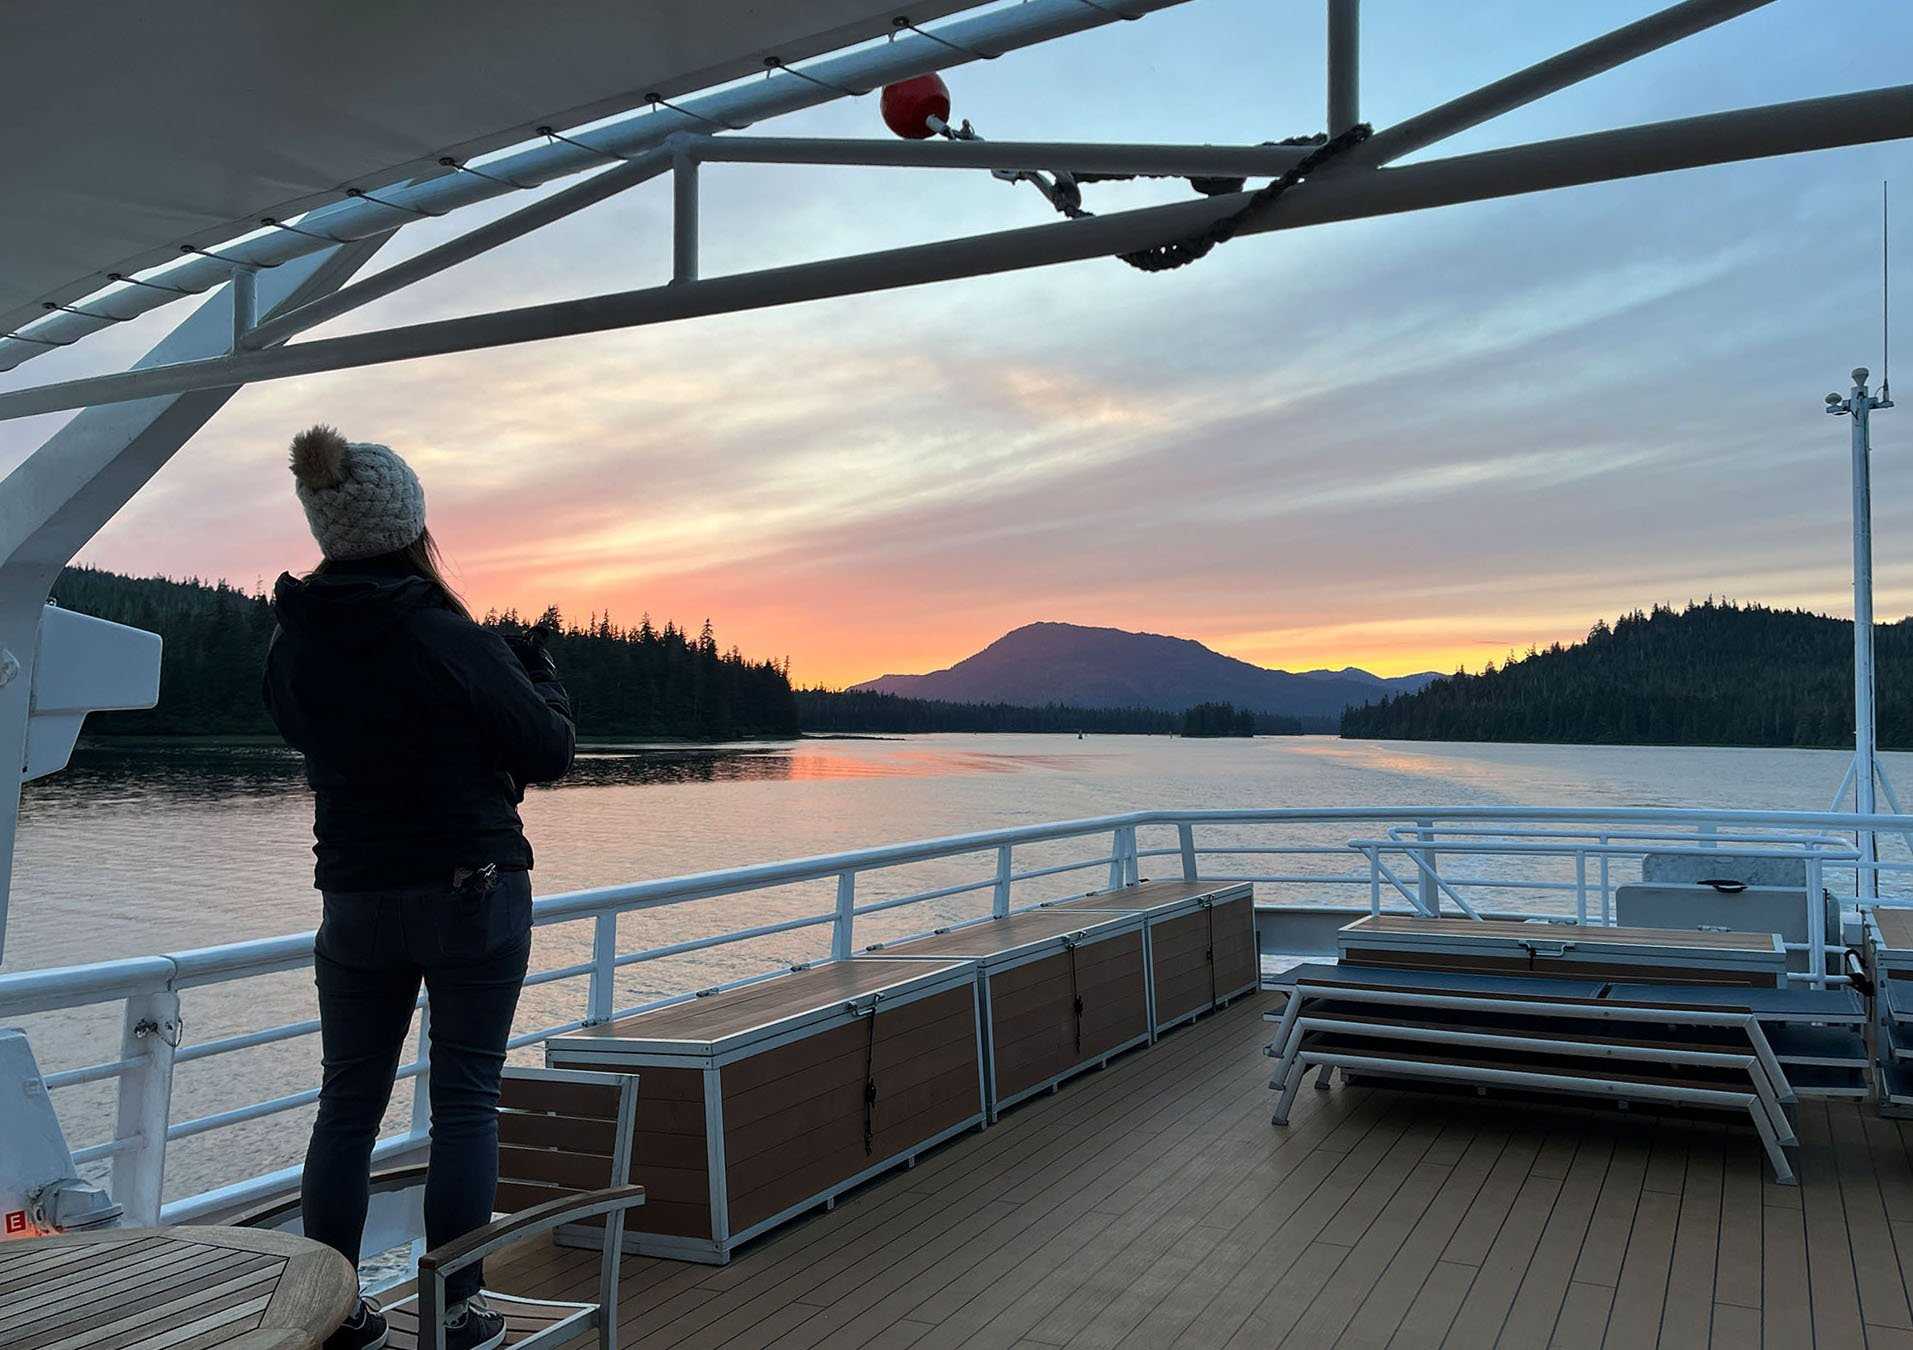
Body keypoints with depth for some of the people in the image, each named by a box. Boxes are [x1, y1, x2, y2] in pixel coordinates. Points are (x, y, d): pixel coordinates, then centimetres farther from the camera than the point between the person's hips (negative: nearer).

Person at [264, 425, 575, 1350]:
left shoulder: (291, 644, -2)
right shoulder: (449, 639, -18)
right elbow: (548, 752, -9)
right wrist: (540, 670, 9)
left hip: (354, 900, 5)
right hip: (476, 893, -4)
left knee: (347, 1102, 14)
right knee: (465, 1101, 5)